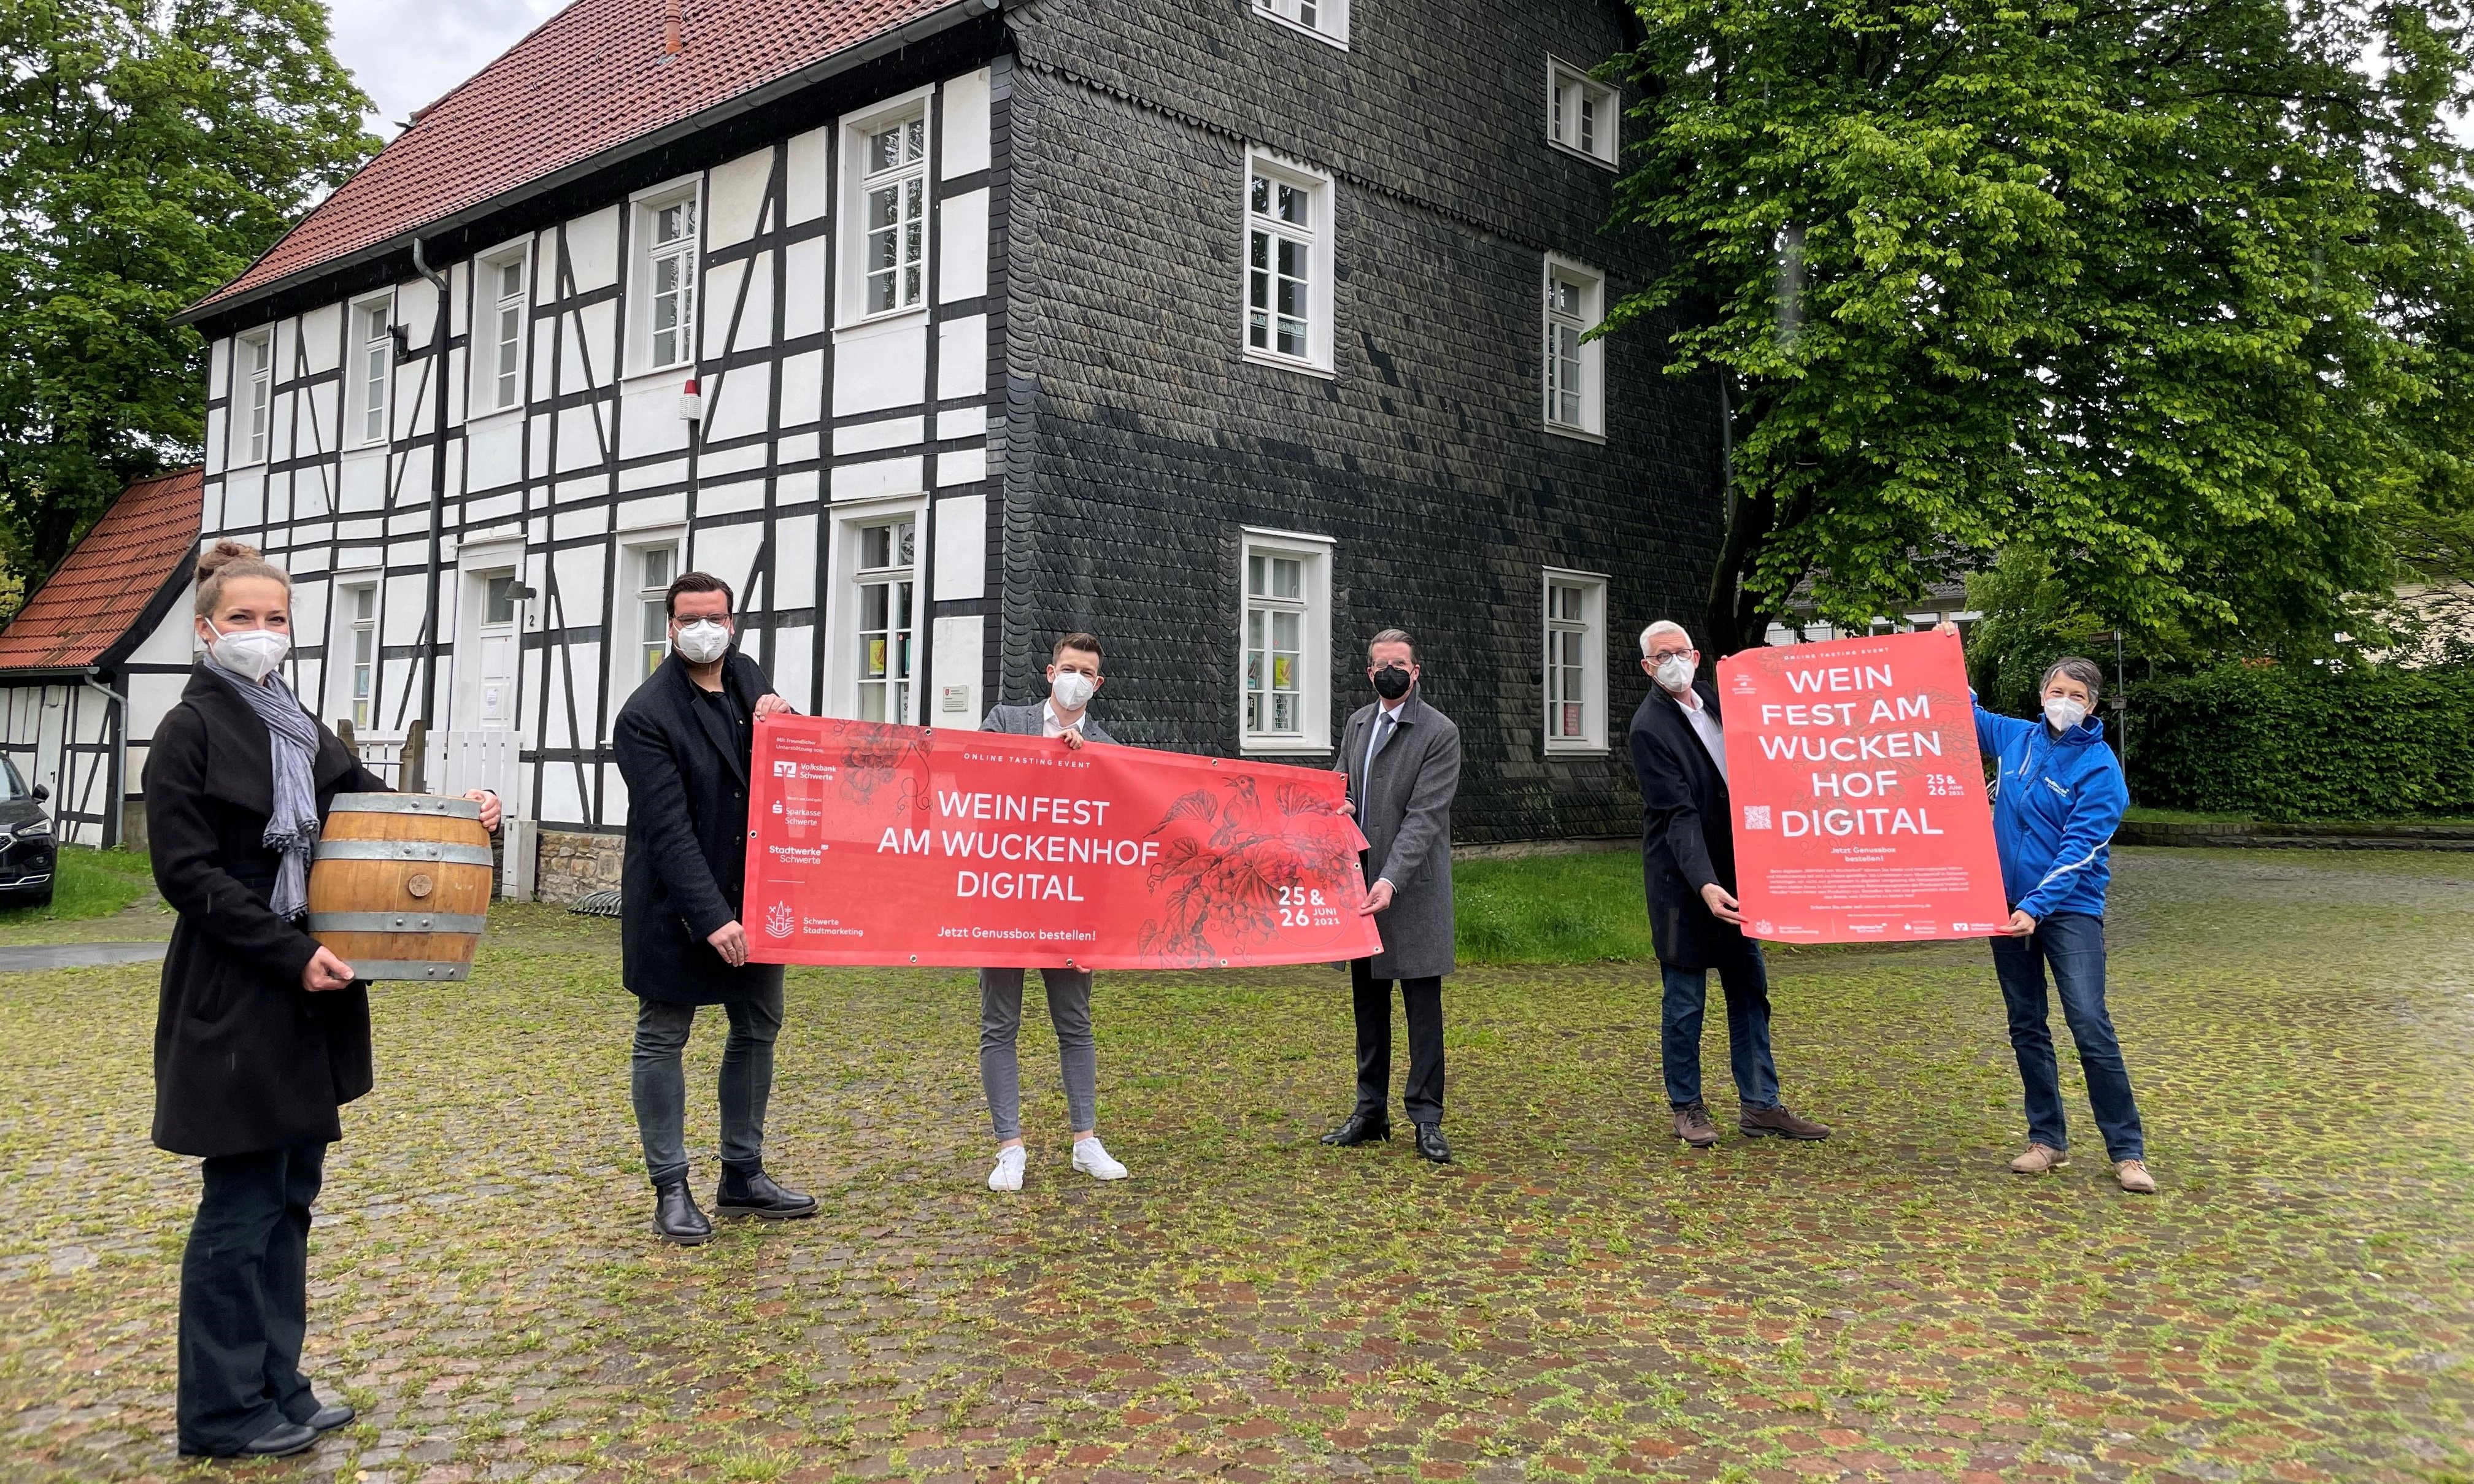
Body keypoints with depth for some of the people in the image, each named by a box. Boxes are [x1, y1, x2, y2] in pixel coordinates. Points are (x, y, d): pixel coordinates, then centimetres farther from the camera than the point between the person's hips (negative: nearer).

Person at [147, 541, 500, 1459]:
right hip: (232, 1002, -7)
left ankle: (276, 1386, 24)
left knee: (290, 1194, 13)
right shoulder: (190, 730, -9)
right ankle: (221, 1411, 15)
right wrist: (291, 953, -19)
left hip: (308, 1000, 7)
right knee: (241, 1205, 1)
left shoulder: (297, 729, 12)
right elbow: (187, 872, -15)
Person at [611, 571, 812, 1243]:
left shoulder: (748, 676, 4)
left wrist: (780, 721, -8)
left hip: (752, 894, 7)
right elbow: (669, 831, -21)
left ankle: (743, 1176, 26)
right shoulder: (646, 715, -16)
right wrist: (712, 918, -27)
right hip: (675, 906, -7)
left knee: (758, 1029, 13)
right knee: (662, 1039, 4)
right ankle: (671, 1189, 15)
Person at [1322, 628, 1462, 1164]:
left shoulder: (1440, 733, -9)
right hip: (1359, 884, 6)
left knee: (1423, 1006, -1)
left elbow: (1424, 816, -16)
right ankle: (1370, 1112, 22)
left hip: (1412, 890, -6)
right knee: (1367, 1001, 13)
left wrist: (1392, 880, -26)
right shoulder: (1356, 725, 12)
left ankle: (1427, 1119, 6)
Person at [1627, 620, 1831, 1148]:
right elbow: (1677, 814, -21)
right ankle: (1687, 1108, 16)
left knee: (1750, 991, 11)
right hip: (1684, 883, -7)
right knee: (1685, 1001, 3)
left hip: (1733, 873, 7)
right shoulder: (1649, 728, -14)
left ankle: (1760, 1105, 19)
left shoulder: (1715, 703, 9)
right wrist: (1705, 884, -29)